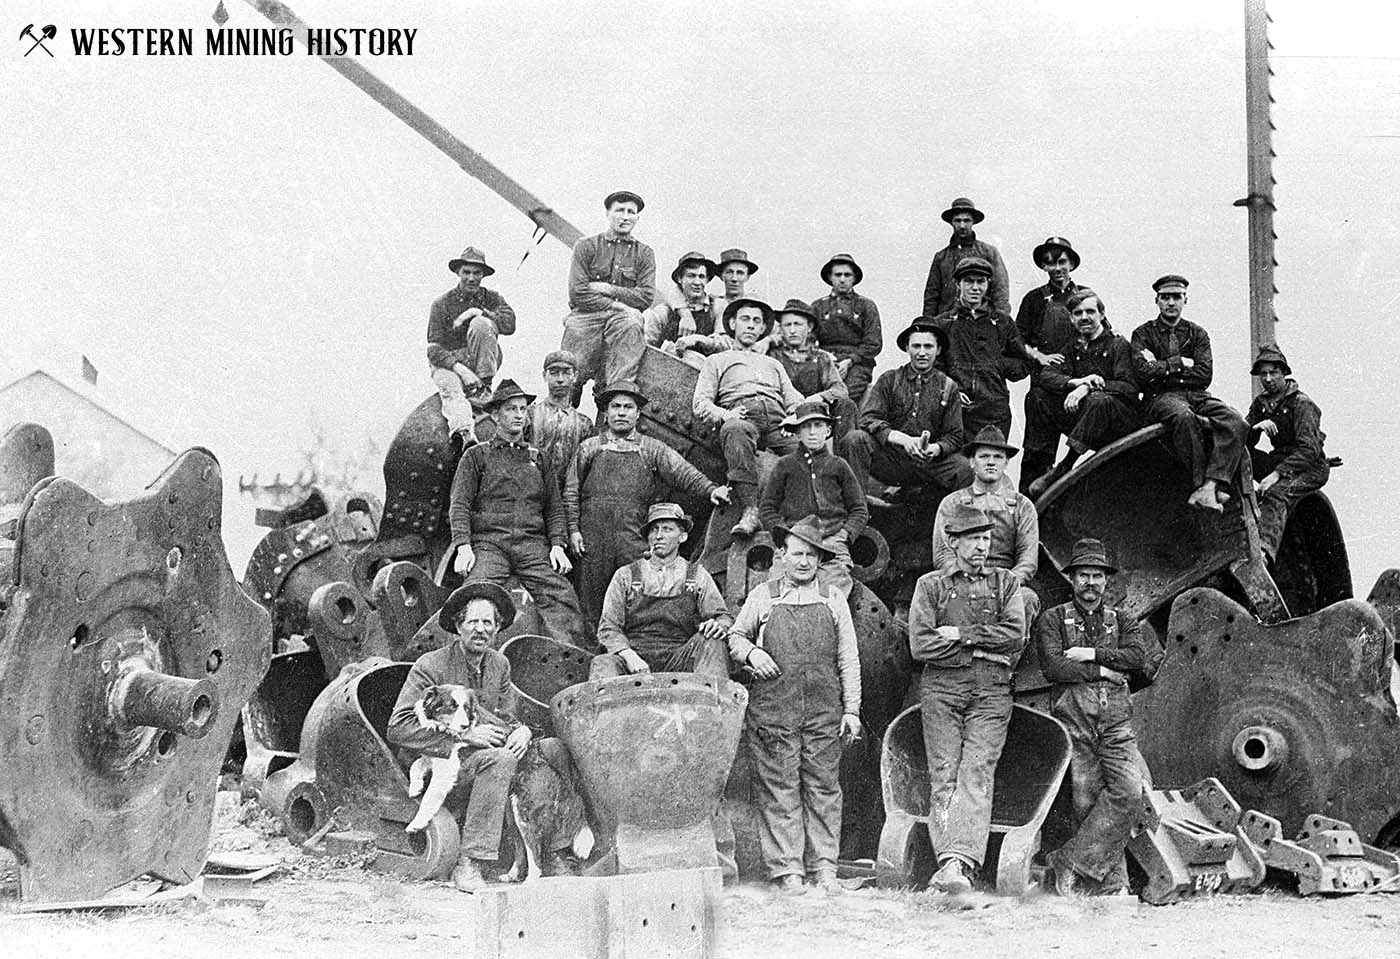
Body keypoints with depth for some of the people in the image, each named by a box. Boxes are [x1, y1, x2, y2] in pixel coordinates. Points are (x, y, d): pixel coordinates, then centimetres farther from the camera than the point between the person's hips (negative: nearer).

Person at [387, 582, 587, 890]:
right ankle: (469, 865, -35)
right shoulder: (431, 666, -11)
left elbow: (505, 717, 14)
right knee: (499, 759, -35)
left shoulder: (499, 665, 11)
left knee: (558, 750, -12)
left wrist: (521, 730, -13)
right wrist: (465, 735, -21)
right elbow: (398, 729, -16)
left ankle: (556, 857, -10)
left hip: (479, 751, 7)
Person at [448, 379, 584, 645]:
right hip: (488, 541, -2)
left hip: (533, 543, 2)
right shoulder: (477, 456, 13)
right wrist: (463, 546, -8)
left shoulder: (537, 458, 23)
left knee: (562, 599, -19)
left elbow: (554, 506, 19)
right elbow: (459, 505, 6)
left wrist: (557, 545, 4)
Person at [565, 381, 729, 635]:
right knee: (592, 602, 1)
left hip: (635, 536, 0)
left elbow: (682, 472, 0)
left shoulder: (652, 449, 14)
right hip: (593, 535, 0)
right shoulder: (589, 447, 14)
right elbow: (571, 491, 11)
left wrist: (710, 489, -17)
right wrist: (573, 529, -1)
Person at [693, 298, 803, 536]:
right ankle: (750, 510, -48)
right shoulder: (717, 361, 29)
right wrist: (725, 414, -7)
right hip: (741, 416, -3)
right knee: (735, 430, -42)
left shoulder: (772, 364, 40)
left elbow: (794, 400, 26)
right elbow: (700, 404, 15)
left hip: (777, 421, 3)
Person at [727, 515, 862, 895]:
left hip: (824, 711, 1)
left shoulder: (833, 601, 12)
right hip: (772, 708, -1)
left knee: (823, 788, 1)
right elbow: (735, 636, 18)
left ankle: (824, 868, 7)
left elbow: (848, 660, 12)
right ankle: (787, 870, 2)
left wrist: (851, 710, 6)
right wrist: (751, 652, -4)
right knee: (779, 789, -2)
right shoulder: (763, 596, 10)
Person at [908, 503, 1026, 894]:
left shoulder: (1005, 583, 17)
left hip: (991, 692, 0)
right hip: (941, 689, 0)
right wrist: (983, 647, -3)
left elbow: (1016, 635, 1)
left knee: (976, 774, -15)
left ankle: (958, 862, -27)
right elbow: (920, 645, -1)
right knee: (944, 776, -8)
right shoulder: (930, 585, 13)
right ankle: (949, 858, -13)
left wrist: (960, 634, -4)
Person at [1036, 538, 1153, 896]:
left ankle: (1073, 862, -11)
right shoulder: (1053, 620, 10)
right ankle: (1111, 884, 0)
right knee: (1086, 802, -6)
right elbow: (1054, 667, -6)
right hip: (1073, 721, -2)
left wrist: (1092, 654, -7)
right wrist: (1104, 671, -5)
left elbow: (1138, 658, -1)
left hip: (1117, 723, 2)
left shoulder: (1123, 621, 18)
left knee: (1128, 793, -17)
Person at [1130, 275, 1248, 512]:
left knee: (1235, 423, -27)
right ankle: (1200, 483, -39)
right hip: (1161, 397, -3)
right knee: (1184, 417, -40)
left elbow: (1204, 375, 3)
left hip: (1197, 395, 3)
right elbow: (1143, 372, -7)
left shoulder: (1197, 334, 19)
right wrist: (1180, 364, -2)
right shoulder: (1144, 333, 12)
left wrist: (1162, 370, -2)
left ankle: (1209, 487, -42)